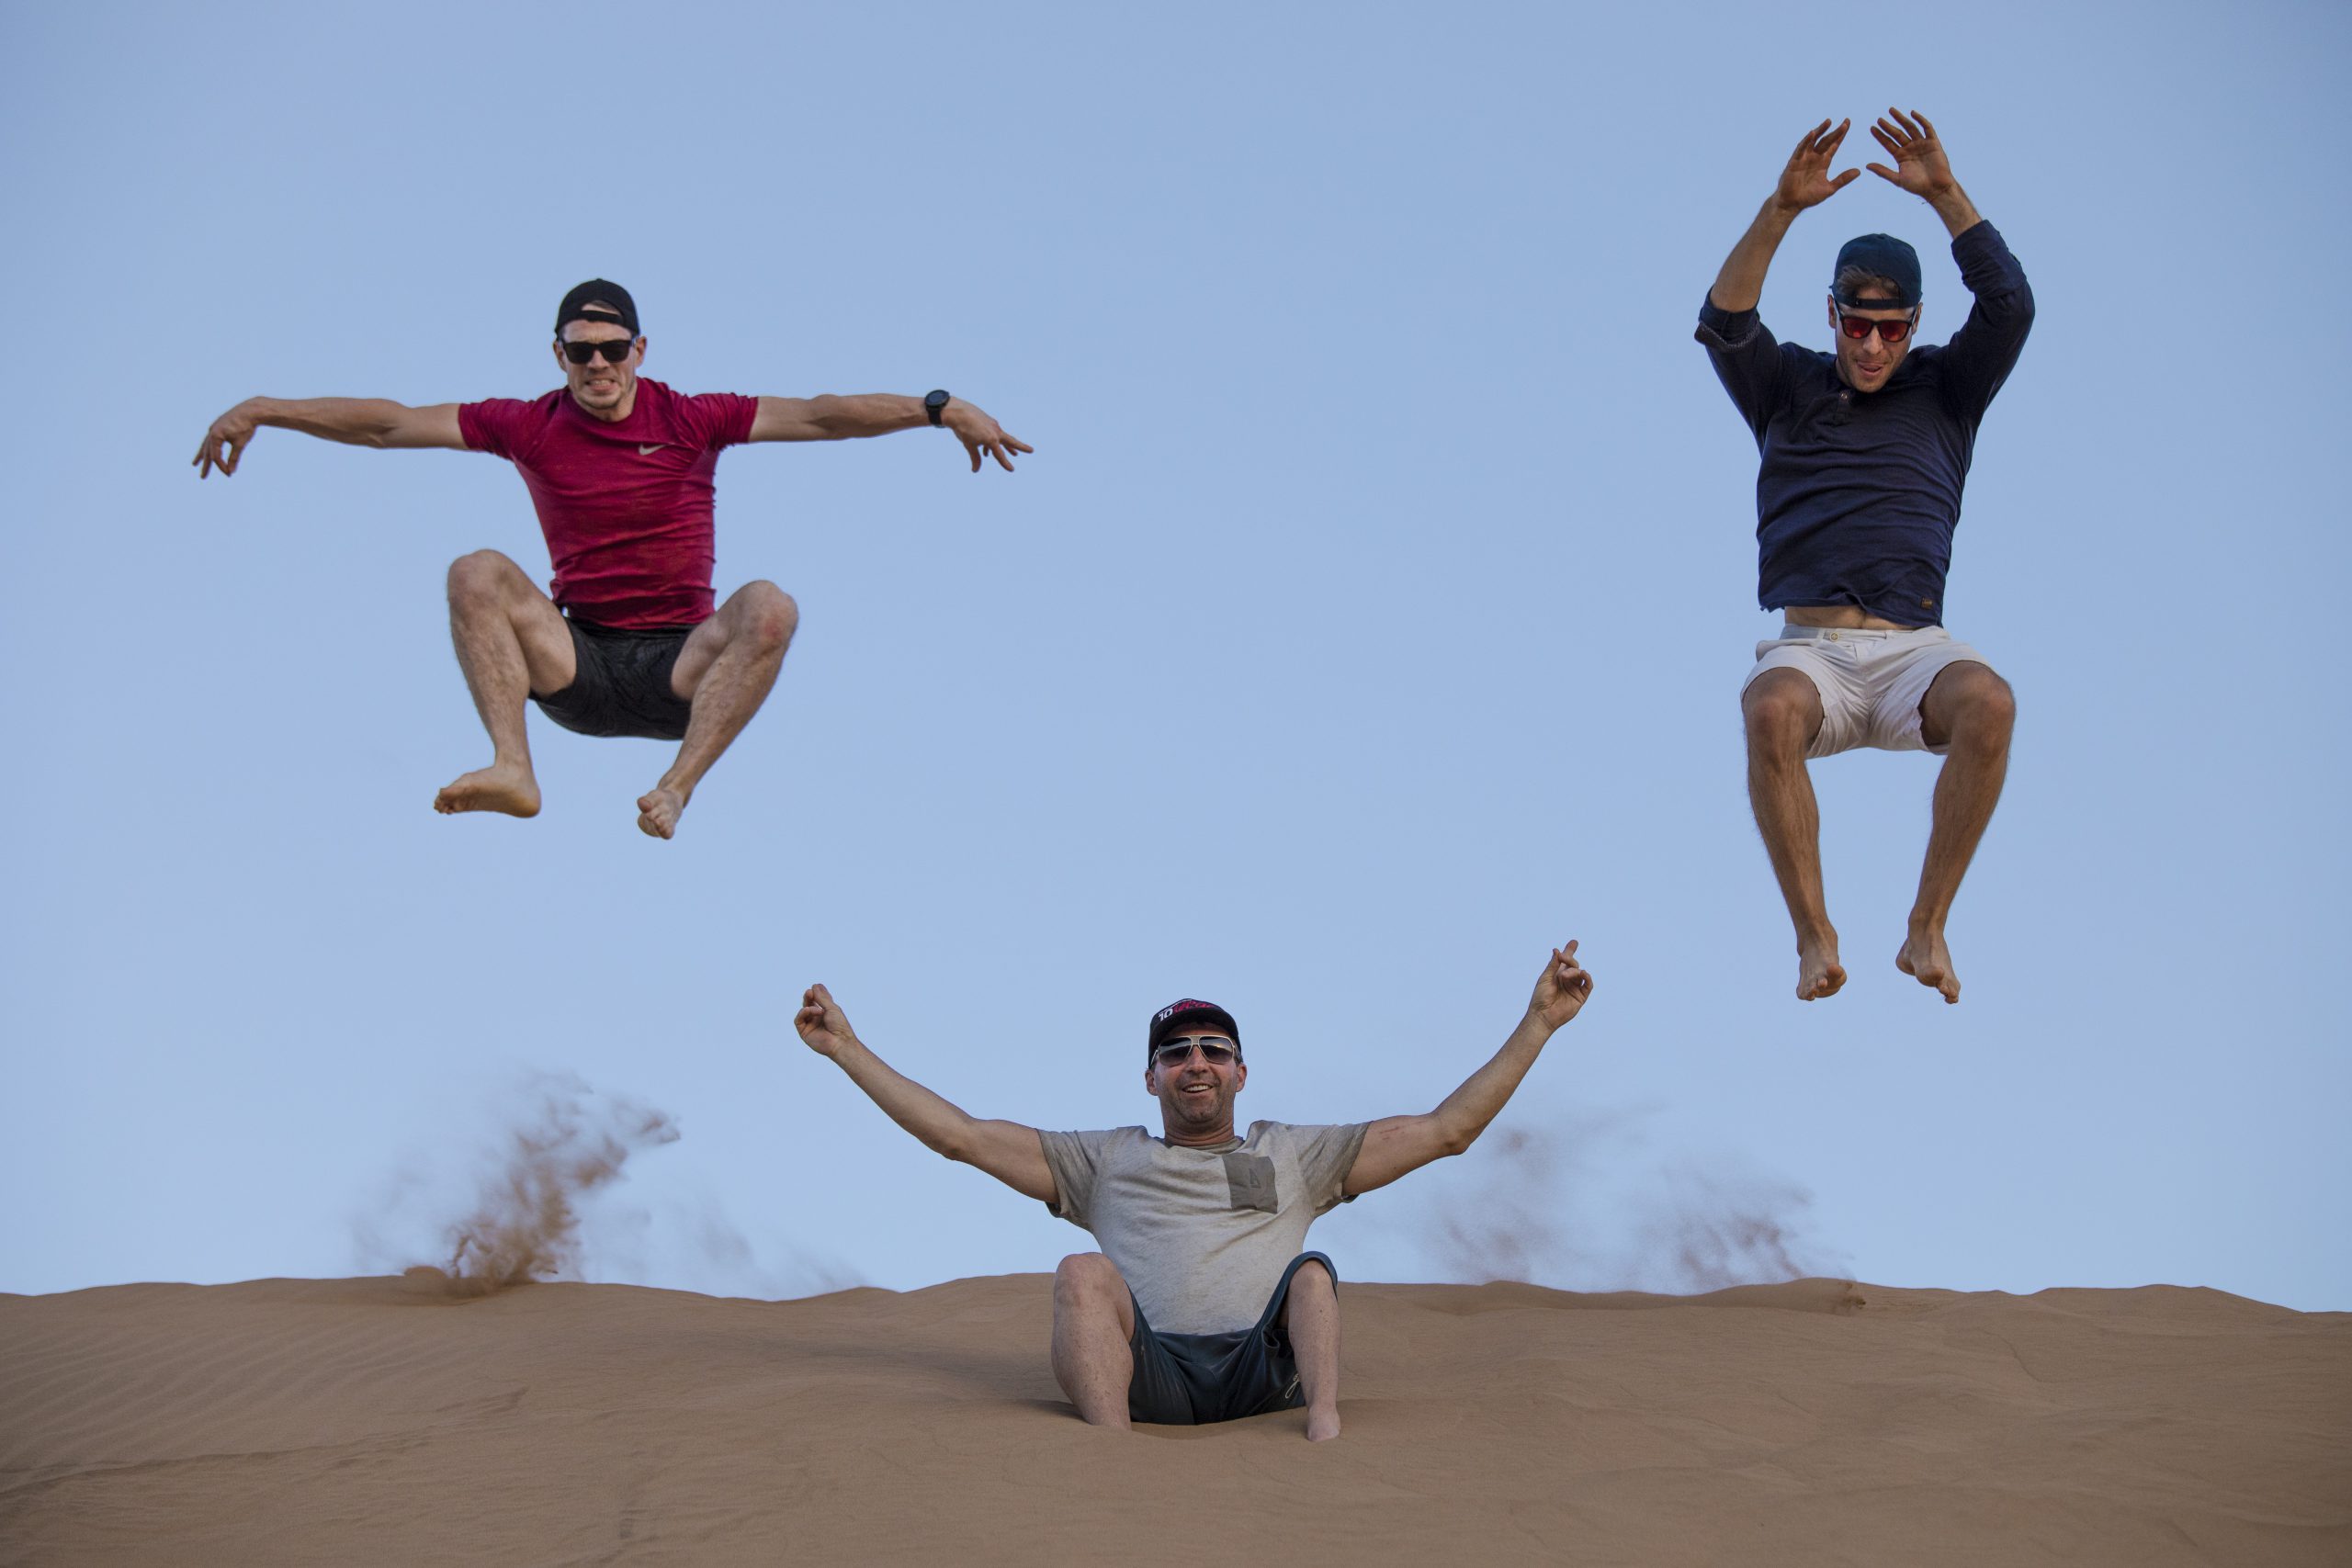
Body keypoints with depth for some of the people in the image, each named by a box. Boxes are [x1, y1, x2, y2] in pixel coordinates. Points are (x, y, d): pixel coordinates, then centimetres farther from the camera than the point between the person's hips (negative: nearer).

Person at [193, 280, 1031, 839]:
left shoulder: (690, 421, 2)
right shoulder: (531, 427, 5)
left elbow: (818, 416, -6)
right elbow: (390, 423, 5)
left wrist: (940, 408, -17)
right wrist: (261, 409, 2)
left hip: (681, 667, -1)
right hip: (576, 667, 1)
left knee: (768, 608, -29)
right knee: (478, 574, -21)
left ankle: (678, 785, -38)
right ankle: (513, 769, -35)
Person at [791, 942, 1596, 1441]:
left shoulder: (1294, 1156, 28)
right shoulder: (1106, 1160, 29)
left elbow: (1447, 1129, 23)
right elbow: (962, 1135, 26)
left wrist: (1538, 1023, 18)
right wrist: (847, 1049, 23)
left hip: (1266, 1366, 1)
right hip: (1149, 1372, -1)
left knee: (1313, 1271, -24)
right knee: (1084, 1274, -26)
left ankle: (1325, 1431, -46)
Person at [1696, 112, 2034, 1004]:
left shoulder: (1945, 390, 18)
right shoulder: (1789, 390, 18)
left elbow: (2010, 305, 2)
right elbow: (1724, 324, -1)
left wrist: (1944, 195, -7)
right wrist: (1782, 210, -13)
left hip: (1912, 651, 1)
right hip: (1812, 649, 0)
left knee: (1988, 703, -35)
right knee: (1771, 711, -38)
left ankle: (1927, 929, -23)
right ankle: (1814, 937, -28)